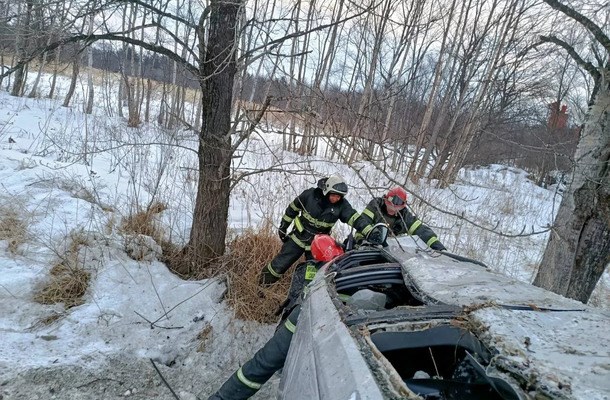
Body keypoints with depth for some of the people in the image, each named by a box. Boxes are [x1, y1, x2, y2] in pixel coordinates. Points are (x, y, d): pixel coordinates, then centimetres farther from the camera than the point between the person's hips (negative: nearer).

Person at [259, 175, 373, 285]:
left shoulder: (342, 205, -17)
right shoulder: (310, 194, -18)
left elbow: (356, 219, -21)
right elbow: (292, 208, -4)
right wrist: (283, 226, 3)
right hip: (297, 238, 0)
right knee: (278, 266, 7)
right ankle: (262, 285, 29)